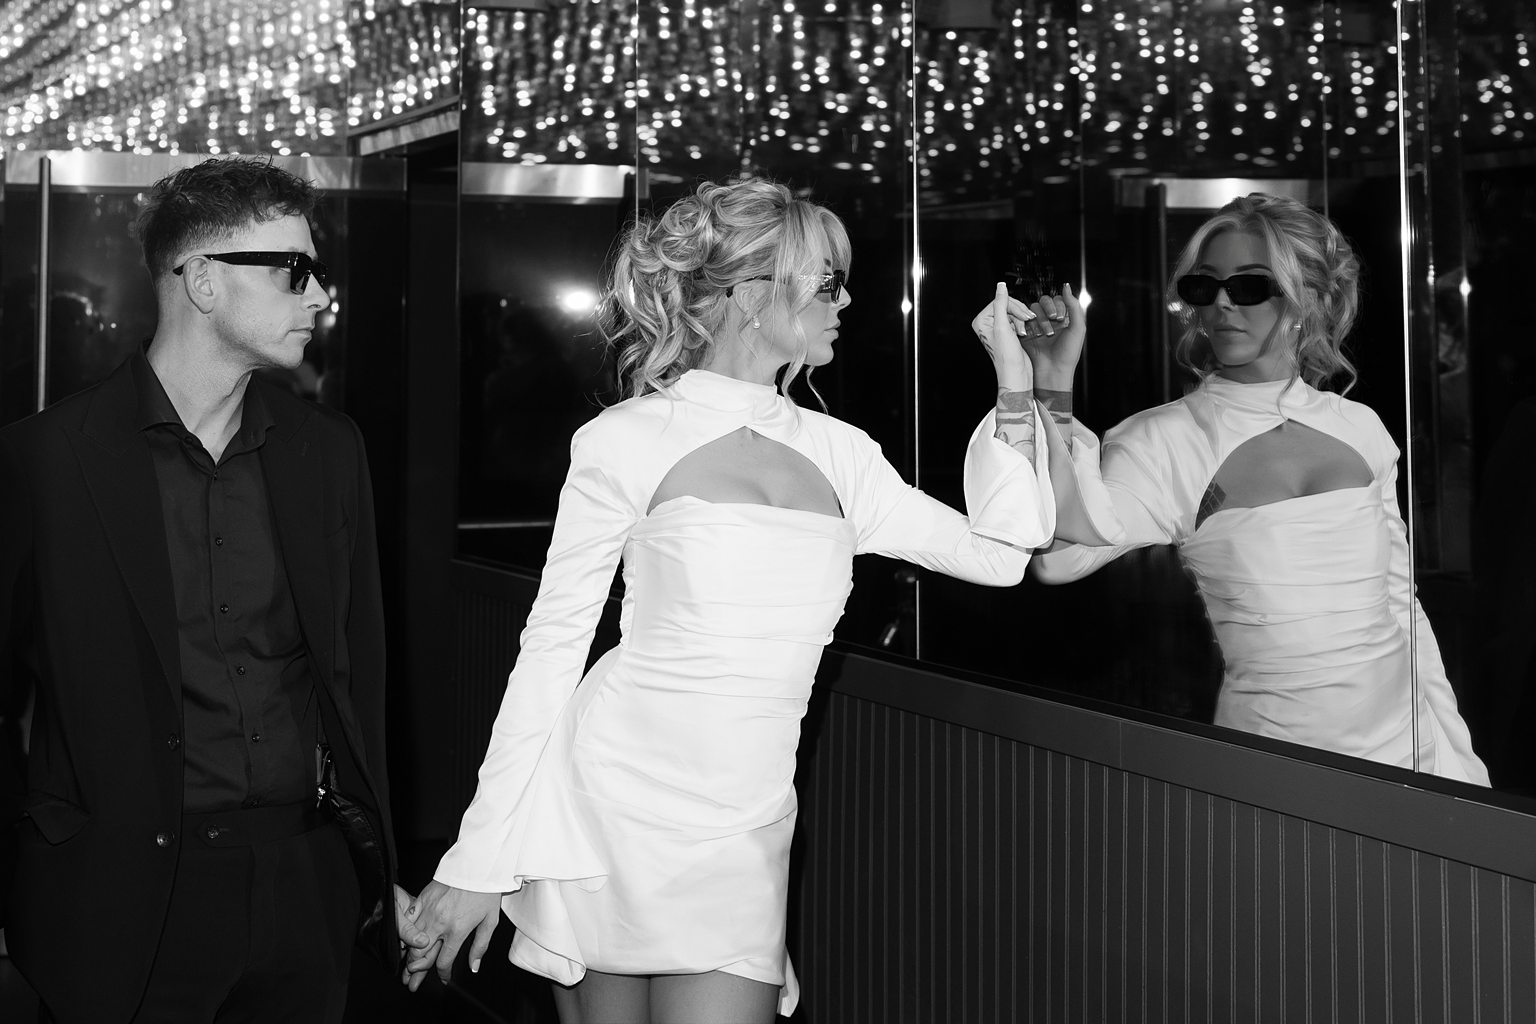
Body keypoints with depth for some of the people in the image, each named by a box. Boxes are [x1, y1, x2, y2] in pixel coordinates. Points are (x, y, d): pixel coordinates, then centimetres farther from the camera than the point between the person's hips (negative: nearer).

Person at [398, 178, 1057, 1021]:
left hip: (741, 842, 4)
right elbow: (551, 648, -4)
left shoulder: (839, 454, 8)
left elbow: (995, 554, 10)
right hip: (608, 813, -3)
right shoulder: (629, 441, -5)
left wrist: (1015, 391, 3)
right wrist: (480, 858, -5)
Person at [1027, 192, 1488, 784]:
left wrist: (1455, 756, 10)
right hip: (1275, 756, -3)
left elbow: (1400, 602, 12)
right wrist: (1052, 390, -32)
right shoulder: (1166, 442, -8)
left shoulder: (1358, 429, 4)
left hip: (1406, 743, 4)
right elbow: (1061, 555, -24)